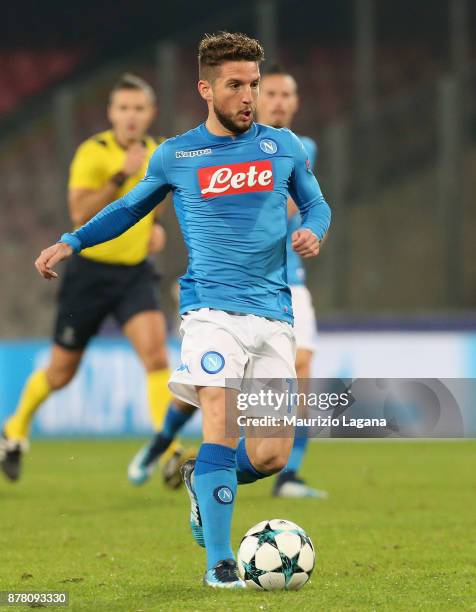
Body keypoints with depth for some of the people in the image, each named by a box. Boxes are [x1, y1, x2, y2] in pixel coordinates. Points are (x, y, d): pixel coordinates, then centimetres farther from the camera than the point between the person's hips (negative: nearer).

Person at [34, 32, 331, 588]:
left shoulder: (283, 147, 9)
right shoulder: (175, 156, 7)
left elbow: (316, 205, 21)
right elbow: (130, 207, 23)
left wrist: (312, 232, -2)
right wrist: (71, 242, 16)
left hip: (274, 314, 2)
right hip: (211, 309, -2)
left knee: (272, 455, -5)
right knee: (222, 424, -20)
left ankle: (202, 476, 28)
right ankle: (218, 562, -13)